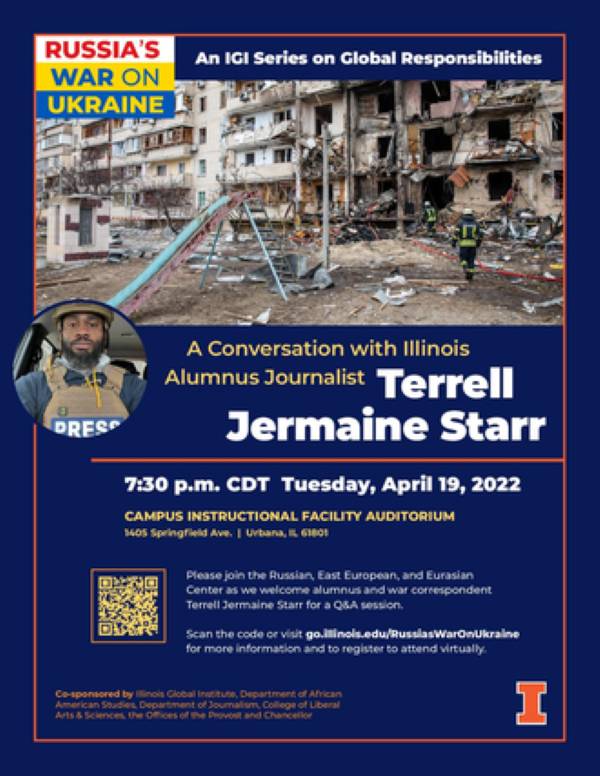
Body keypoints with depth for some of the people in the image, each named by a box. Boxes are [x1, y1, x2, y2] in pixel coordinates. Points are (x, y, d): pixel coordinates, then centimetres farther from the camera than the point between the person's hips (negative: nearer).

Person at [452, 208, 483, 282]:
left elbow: (456, 233, -10)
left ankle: (465, 269, -19)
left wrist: (453, 242, -1)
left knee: (463, 259, 9)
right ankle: (470, 275, 9)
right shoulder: (475, 223, 4)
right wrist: (479, 242, 18)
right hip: (473, 244, 2)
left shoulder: (460, 223, -3)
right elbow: (480, 234, 1)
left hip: (463, 244, -2)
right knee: (471, 260, 12)